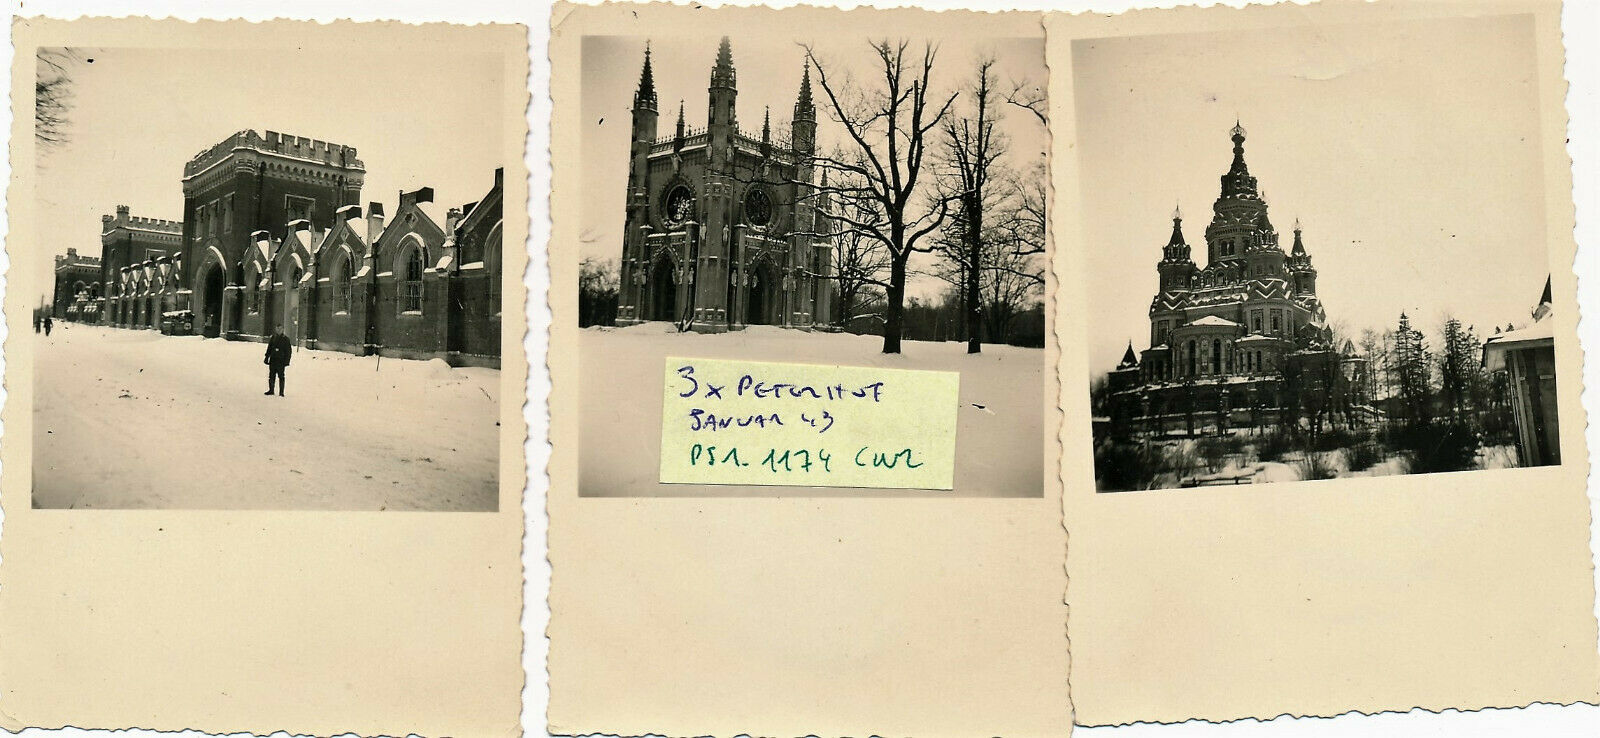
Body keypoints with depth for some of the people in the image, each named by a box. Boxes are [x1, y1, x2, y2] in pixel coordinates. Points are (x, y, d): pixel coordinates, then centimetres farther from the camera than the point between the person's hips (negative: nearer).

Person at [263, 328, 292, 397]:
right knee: (271, 376, 8)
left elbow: (288, 351, -2)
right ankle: (271, 390, 18)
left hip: (281, 361, -4)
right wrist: (266, 358, 14)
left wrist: (286, 361, -9)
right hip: (273, 360, 4)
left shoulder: (285, 339, -2)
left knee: (281, 377, -5)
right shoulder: (273, 338, 10)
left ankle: (281, 392, -1)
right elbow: (269, 349, 18)